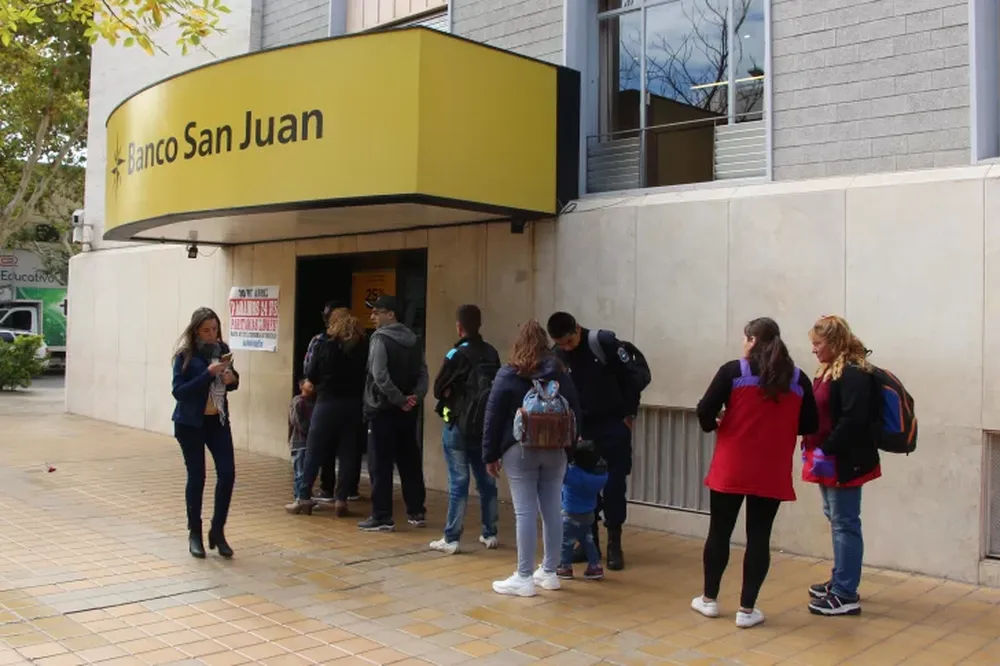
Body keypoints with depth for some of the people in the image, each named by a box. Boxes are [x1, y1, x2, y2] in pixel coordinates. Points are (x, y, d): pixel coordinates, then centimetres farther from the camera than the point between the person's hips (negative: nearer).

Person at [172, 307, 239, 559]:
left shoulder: (222, 349, 1)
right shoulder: (185, 355, -11)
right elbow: (179, 391, -18)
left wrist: (232, 379, -10)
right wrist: (208, 373, -26)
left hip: (218, 420, 4)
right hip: (190, 423, -4)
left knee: (227, 473, -3)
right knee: (196, 477, 3)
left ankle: (217, 531, 12)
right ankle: (194, 533, 19)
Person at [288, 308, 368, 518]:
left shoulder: (325, 346, -8)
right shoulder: (363, 348, -3)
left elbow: (311, 375, -3)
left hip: (328, 403, -2)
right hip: (354, 405, 2)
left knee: (313, 451, 7)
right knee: (347, 452, 8)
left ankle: (303, 497, 12)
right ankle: (341, 500, 8)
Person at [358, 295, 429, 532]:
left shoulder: (380, 339, -11)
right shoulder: (413, 340, 11)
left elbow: (380, 377, -22)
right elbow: (423, 373, 5)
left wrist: (399, 400, -15)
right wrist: (416, 396, -6)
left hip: (384, 410, -7)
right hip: (407, 411, 7)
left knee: (380, 466, -1)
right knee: (410, 462, 14)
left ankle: (382, 517, 2)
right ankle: (417, 512, 20)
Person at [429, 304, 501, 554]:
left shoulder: (457, 354, -11)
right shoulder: (492, 353, 3)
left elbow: (439, 390, -6)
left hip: (458, 425, -5)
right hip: (487, 426, 5)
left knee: (458, 483, -3)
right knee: (487, 481, 12)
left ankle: (451, 539, 1)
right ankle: (490, 534, 20)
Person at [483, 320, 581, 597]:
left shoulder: (509, 374, -4)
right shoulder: (561, 374, 7)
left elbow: (493, 416, -5)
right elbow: (575, 413, 9)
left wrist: (490, 455, 1)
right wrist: (569, 446, 14)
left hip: (520, 450, -4)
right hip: (555, 450, 4)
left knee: (525, 512, -3)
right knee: (552, 510, 9)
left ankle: (524, 578, 0)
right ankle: (549, 573, 19)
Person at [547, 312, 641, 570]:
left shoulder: (605, 342, -17)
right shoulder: (557, 356, -6)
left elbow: (632, 376, -10)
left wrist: (629, 415, -7)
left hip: (614, 425, -4)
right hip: (583, 428, 4)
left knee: (614, 485, -2)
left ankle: (614, 544, 7)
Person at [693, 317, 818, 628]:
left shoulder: (733, 371, -7)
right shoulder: (798, 379, 2)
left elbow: (705, 410, -12)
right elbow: (809, 426, 6)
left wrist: (712, 425, 9)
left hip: (731, 469, -2)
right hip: (772, 474, 2)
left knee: (719, 531, 12)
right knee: (759, 536, 7)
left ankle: (709, 599, 23)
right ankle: (747, 609, 11)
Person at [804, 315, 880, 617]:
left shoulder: (854, 374, -16)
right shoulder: (828, 371, 14)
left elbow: (853, 420, -23)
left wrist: (826, 450, -21)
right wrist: (813, 448, 8)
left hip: (845, 461, -10)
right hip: (828, 459, 10)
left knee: (844, 524, -4)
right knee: (836, 520, 17)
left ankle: (846, 595, 2)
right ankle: (840, 581, 29)